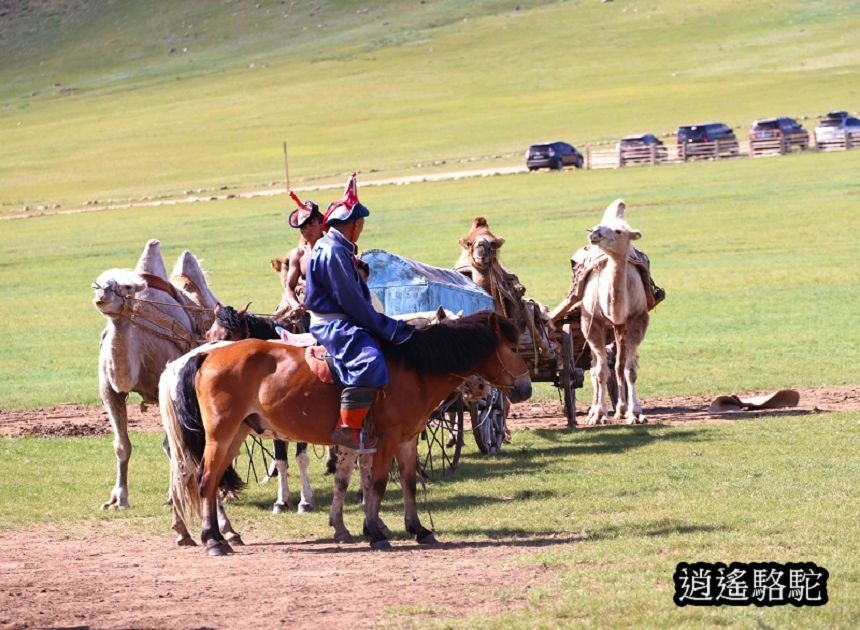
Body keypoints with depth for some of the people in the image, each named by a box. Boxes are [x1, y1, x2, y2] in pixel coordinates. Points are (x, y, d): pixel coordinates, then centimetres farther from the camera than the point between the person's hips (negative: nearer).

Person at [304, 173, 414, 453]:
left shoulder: (340, 249, 16)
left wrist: (387, 326, 15)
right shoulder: (332, 252, -18)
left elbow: (358, 294, 21)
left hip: (343, 321, 11)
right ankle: (349, 428, -32)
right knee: (369, 360, -33)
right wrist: (383, 328, -13)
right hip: (332, 323, -11)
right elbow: (351, 301, -20)